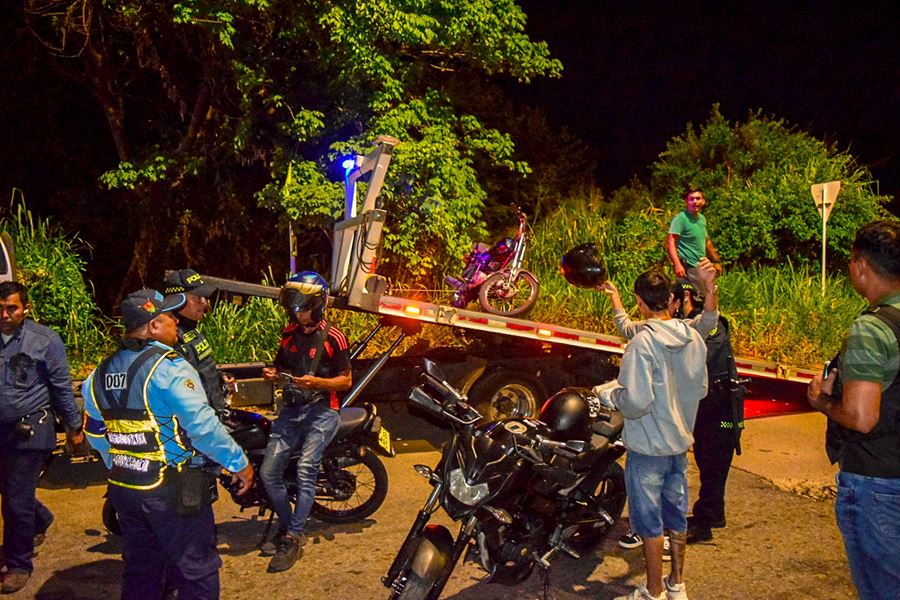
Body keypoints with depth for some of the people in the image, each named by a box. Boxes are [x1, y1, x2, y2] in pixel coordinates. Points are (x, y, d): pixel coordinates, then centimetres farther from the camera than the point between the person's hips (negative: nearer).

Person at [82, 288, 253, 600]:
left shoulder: (100, 373, 5)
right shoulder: (167, 368, -18)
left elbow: (96, 434, 14)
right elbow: (202, 426, -22)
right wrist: (240, 463, -12)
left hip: (123, 489, 8)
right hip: (173, 491, -7)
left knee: (140, 570, 21)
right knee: (196, 573, 4)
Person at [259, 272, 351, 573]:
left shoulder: (332, 337, -6)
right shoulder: (289, 333, 12)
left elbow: (346, 380, -5)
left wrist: (316, 382, -21)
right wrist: (273, 373, 2)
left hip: (321, 411, -6)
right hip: (290, 410, 6)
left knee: (305, 469, -21)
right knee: (268, 472, -2)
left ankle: (292, 539, -13)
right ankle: (287, 524, 19)